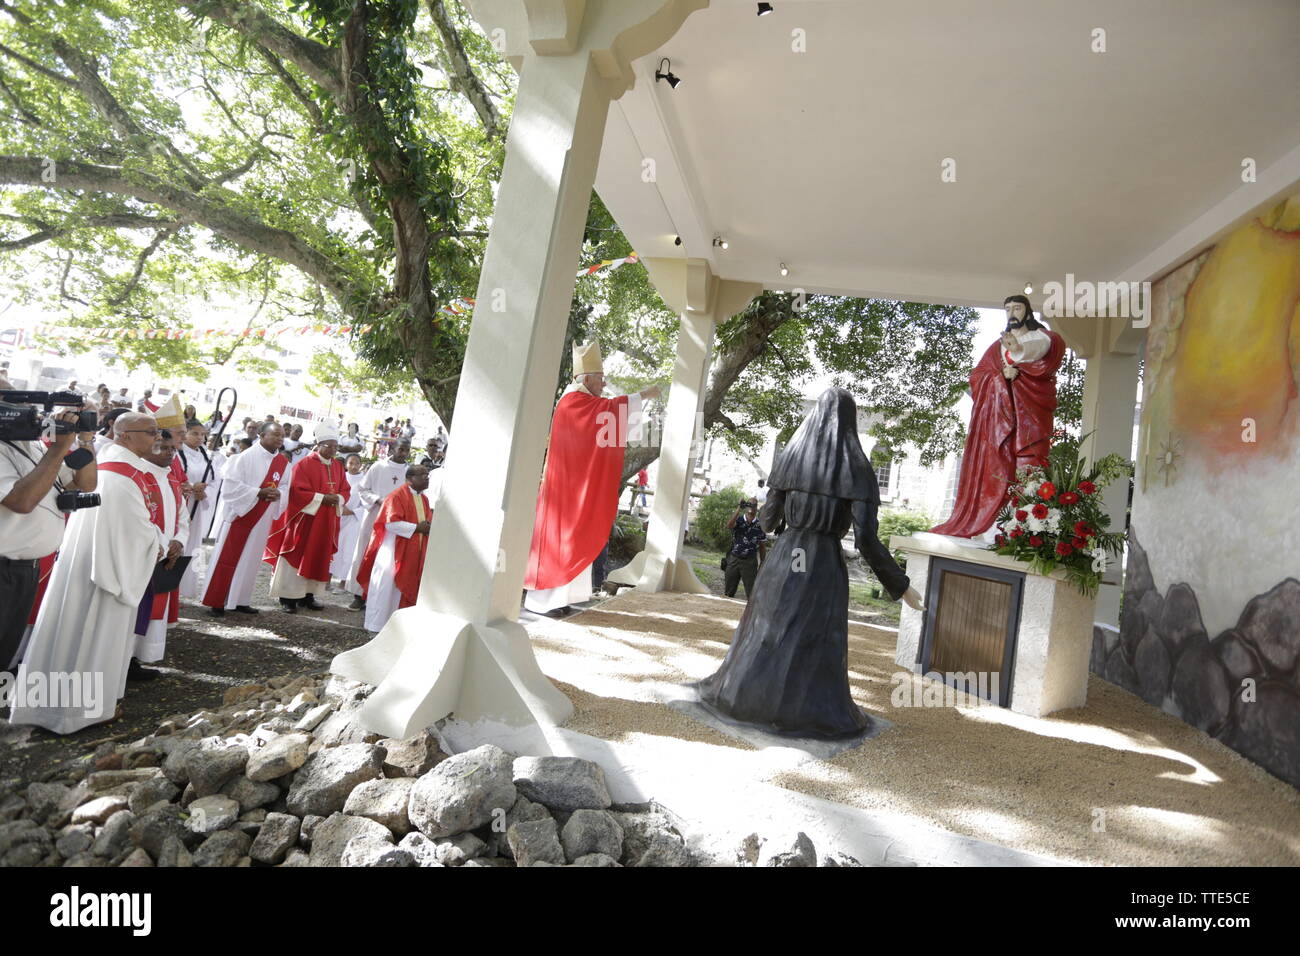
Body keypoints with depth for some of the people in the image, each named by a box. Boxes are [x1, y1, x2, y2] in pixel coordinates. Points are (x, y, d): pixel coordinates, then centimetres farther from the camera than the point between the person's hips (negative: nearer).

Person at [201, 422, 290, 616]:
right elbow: (230, 484, -17)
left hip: (262, 519, 6)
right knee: (227, 558, 1)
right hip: (240, 514, -6)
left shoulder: (284, 463, 4)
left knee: (250, 559, 12)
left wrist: (277, 494, -11)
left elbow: (286, 487, 12)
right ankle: (217, 602, 10)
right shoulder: (246, 456, -14)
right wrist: (258, 492, -22)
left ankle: (240, 600, 22)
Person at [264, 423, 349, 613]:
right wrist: (322, 498, -21)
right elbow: (298, 491, -16)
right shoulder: (304, 464, -10)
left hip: (326, 522, 6)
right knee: (296, 558, 0)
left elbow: (345, 490, 11)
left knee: (318, 558, 9)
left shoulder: (338, 466, 9)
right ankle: (288, 596, 8)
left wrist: (338, 499, -10)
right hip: (304, 519, -6)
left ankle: (307, 595, 18)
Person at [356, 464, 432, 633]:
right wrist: (416, 528, -18)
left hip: (414, 553, 7)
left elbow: (428, 521, 19)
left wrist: (428, 526, -3)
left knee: (403, 587, 12)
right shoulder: (397, 496, -13)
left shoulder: (424, 499, 12)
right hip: (394, 551, -7)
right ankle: (376, 625, 10)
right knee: (386, 586, 0)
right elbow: (391, 523, -20)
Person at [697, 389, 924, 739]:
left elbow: (768, 520, 4)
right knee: (818, 643, 9)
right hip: (825, 564, -3)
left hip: (784, 557, 3)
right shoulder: (857, 468, -8)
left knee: (765, 630, 18)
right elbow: (866, 538, -13)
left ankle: (738, 691, 30)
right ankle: (812, 710, 18)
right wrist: (900, 584, -3)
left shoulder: (790, 456, 1)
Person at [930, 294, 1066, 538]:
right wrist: (1002, 376, -8)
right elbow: (977, 375, 14)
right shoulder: (997, 346, 24)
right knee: (996, 468, -5)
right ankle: (990, 524, -8)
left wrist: (1019, 350, -32)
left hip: (1030, 411, -3)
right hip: (999, 412, 3)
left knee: (1028, 467, -14)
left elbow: (1054, 346, -12)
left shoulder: (1041, 336, 13)